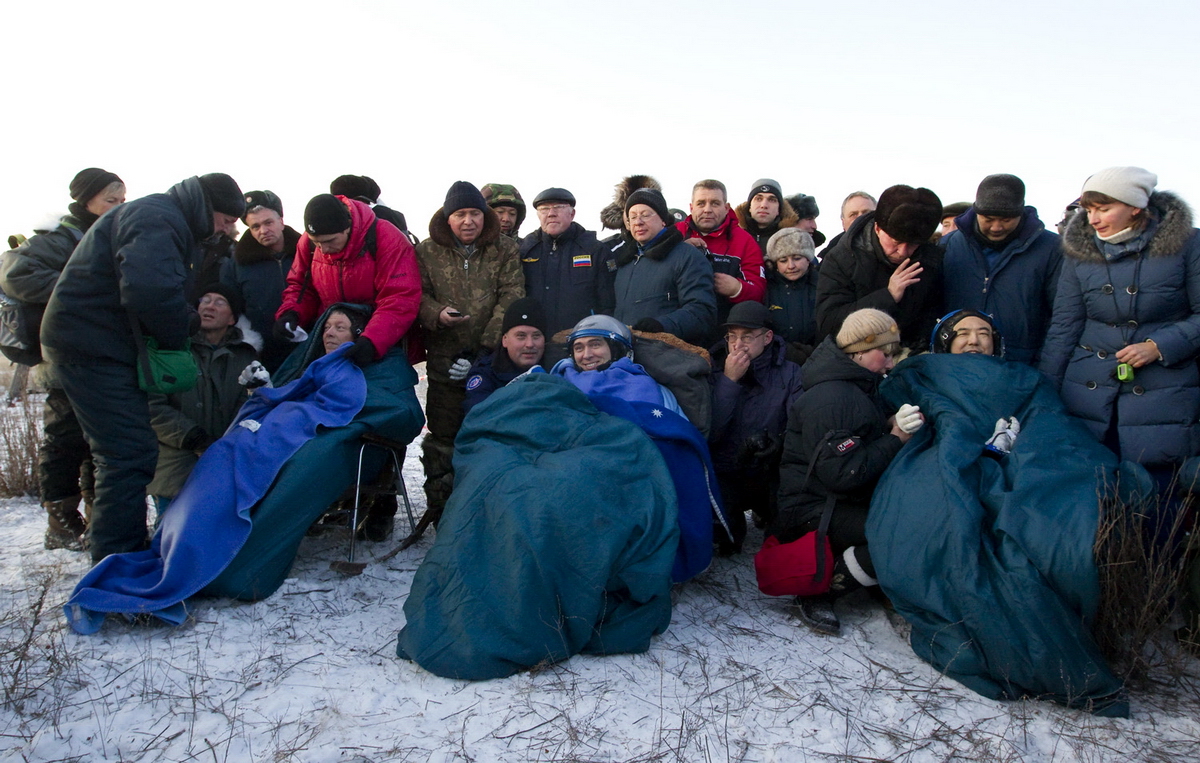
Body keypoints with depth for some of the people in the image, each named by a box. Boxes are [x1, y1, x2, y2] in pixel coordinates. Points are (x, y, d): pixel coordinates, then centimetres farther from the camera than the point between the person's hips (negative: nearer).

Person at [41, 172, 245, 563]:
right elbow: (150, 289, -33)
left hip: (87, 342, 11)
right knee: (131, 453, -12)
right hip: (93, 347, -11)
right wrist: (175, 339, -18)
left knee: (123, 453, 18)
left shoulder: (158, 216, 19)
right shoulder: (158, 219, -17)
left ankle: (115, 557, 30)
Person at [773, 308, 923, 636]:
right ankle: (818, 591, -14)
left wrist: (892, 425, 1)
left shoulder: (860, 387, 14)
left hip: (850, 502, 10)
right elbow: (843, 472, -24)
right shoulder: (830, 398, -18)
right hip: (815, 512, -10)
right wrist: (896, 438, -15)